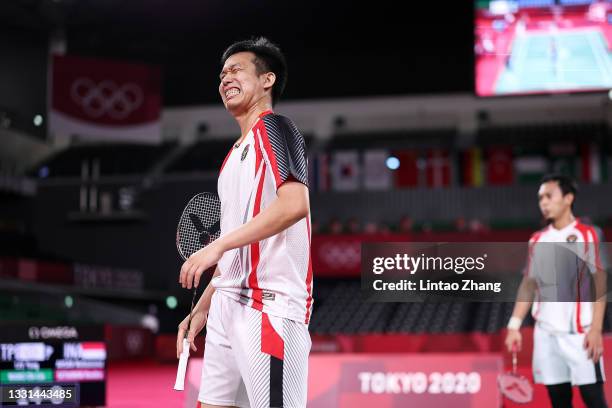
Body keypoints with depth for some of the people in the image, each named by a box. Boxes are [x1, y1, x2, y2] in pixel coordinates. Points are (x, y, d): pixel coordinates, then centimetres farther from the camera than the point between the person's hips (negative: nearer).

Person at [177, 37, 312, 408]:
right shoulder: (235, 155, 23)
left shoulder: (274, 128, -2)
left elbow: (295, 203, -19)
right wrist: (202, 308, 21)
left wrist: (217, 245, -18)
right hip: (228, 305, 9)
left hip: (270, 306, -9)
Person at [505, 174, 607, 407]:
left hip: (579, 332, -4)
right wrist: (515, 325, 5)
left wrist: (596, 329, -13)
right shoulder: (537, 240, 12)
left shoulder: (588, 236, -2)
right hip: (546, 333, 5)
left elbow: (600, 285, -5)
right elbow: (528, 285, 14)